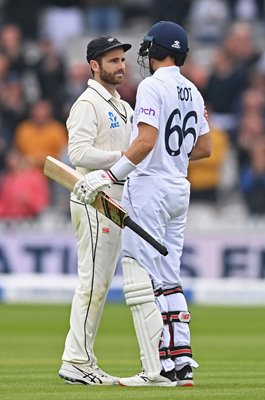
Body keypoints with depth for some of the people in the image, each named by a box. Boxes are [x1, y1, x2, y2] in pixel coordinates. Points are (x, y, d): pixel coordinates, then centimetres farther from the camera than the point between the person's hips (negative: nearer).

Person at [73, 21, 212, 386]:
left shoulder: (152, 86, -12)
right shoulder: (192, 92, 12)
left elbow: (146, 141, -23)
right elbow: (204, 148, 15)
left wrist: (110, 176, -22)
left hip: (149, 188, -8)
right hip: (179, 190, 8)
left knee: (142, 279, -8)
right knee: (168, 279, 13)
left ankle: (158, 369, -13)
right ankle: (182, 363, 8)